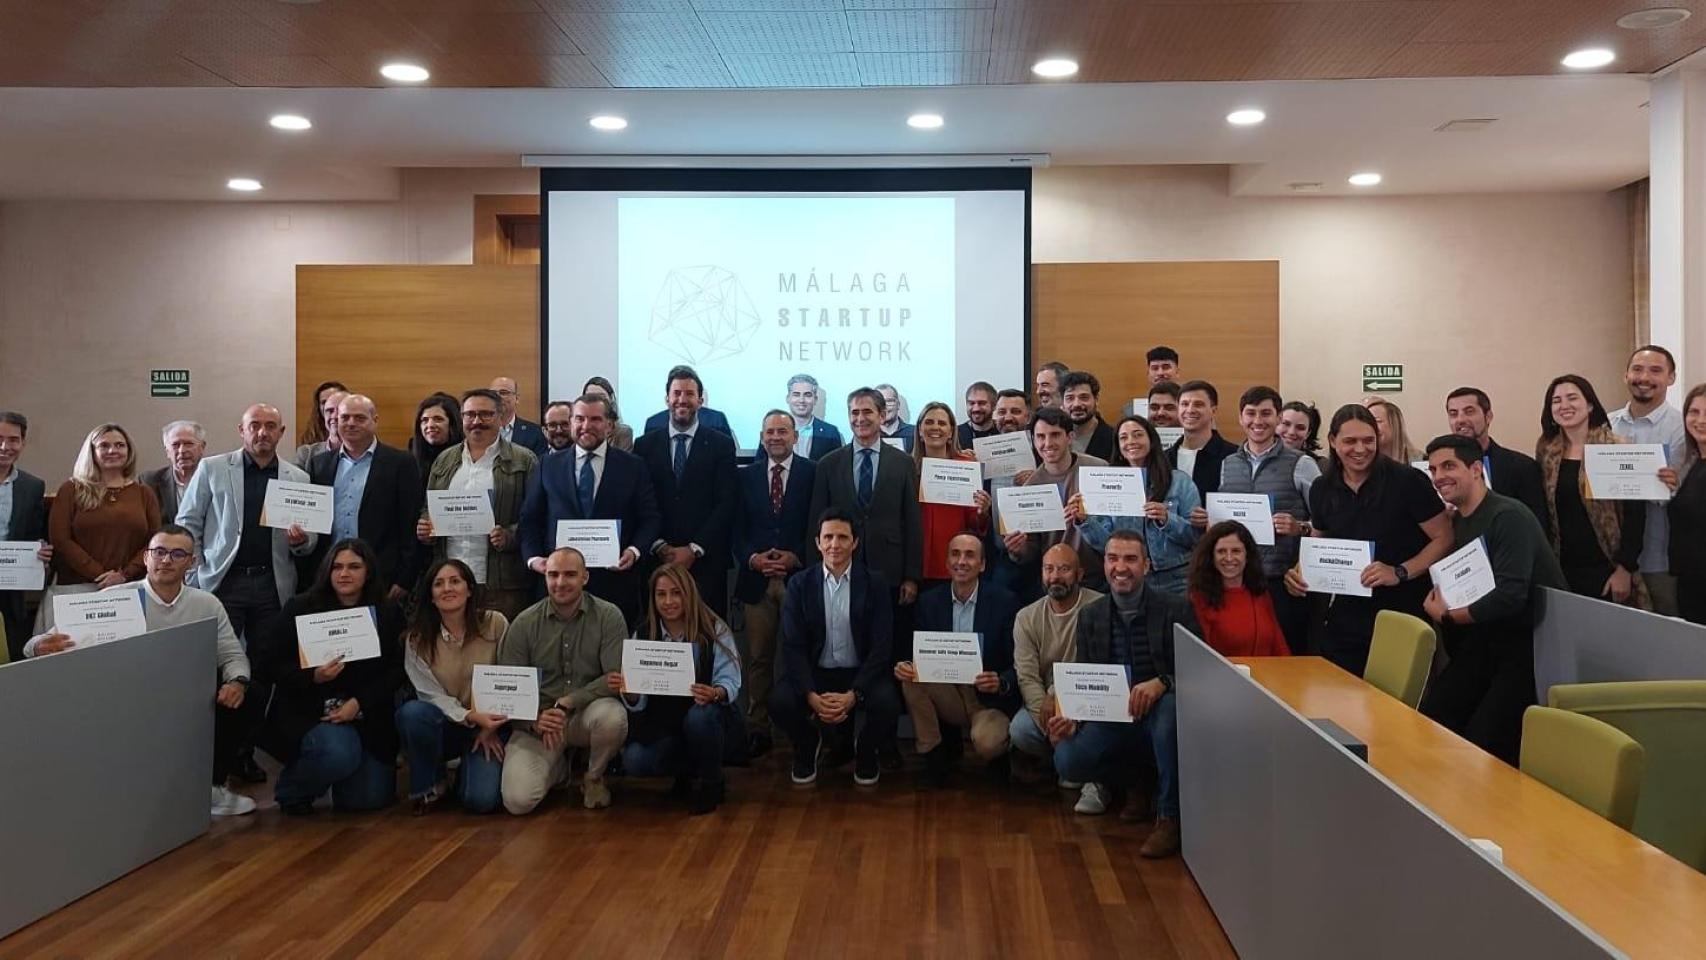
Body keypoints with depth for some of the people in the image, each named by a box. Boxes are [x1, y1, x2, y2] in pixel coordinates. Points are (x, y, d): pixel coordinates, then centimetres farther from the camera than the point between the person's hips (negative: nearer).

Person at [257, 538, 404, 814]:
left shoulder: (389, 614, 4)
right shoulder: (299, 609, -1)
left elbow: (396, 671, -2)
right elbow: (268, 665, -3)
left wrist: (359, 702, -17)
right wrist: (313, 677, -20)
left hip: (368, 717, 3)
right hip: (308, 715, -3)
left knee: (371, 798, -5)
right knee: (340, 753, -33)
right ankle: (291, 788, 1)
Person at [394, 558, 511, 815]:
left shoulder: (495, 624, -8)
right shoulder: (418, 638, -6)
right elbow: (432, 695, -10)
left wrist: (491, 727, -8)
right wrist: (470, 717, -26)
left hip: (489, 723, -1)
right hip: (446, 724, 1)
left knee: (481, 799, -23)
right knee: (411, 712, -33)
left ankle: (469, 769, 16)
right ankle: (429, 786, -6)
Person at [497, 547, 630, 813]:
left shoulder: (609, 616, -6)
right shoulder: (525, 623, -2)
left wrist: (565, 703, -22)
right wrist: (534, 721, -21)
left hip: (587, 713, 0)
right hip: (538, 722, 1)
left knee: (612, 716, -36)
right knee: (518, 801, -20)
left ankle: (594, 777, -1)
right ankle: (559, 767, 18)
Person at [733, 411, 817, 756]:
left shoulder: (813, 472, 3)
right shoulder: (746, 476, 12)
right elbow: (737, 530, 10)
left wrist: (796, 557, -11)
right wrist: (752, 558, -7)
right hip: (757, 578, 3)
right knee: (758, 658, 4)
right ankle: (757, 729, 10)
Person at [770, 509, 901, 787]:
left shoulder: (874, 583, -3)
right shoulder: (800, 584, -1)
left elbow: (882, 646, -9)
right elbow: (793, 646, -6)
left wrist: (853, 695, -22)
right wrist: (812, 697, -22)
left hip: (861, 673, -1)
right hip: (813, 673, 1)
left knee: (887, 704, -31)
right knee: (780, 702, -28)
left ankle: (865, 750, 8)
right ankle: (808, 745, 10)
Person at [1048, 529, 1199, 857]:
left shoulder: (1176, 609, -5)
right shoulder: (1090, 616, 6)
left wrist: (1161, 683, -30)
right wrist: (1072, 717, -15)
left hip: (1159, 710, -3)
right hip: (1110, 716, 3)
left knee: (1171, 707, -39)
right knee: (1067, 760, -24)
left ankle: (1168, 817, -21)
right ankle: (1127, 784, 11)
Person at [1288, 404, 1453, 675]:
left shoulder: (1408, 481, -10)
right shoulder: (1322, 489, 5)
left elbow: (1444, 538, -9)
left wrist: (1400, 573, -20)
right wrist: (1301, 572, -2)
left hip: (1402, 619, -4)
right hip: (1346, 619, 4)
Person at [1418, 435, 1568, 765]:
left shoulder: (1508, 516, -19)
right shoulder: (1456, 521, 8)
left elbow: (1510, 596, -27)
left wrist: (1446, 616, -14)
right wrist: (1437, 603, -5)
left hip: (1532, 641, -8)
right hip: (1487, 638, 8)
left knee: (1484, 743, -13)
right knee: (1431, 717, -4)